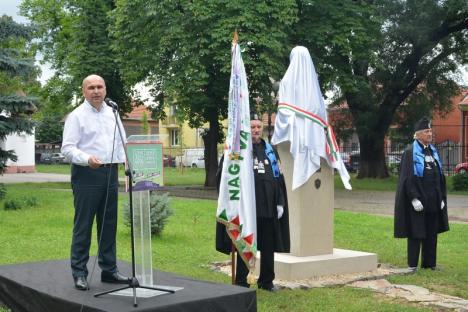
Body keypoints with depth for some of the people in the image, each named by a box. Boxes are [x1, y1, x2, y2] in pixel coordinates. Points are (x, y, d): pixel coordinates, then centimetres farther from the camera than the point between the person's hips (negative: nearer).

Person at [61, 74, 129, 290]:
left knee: (109, 224, 11)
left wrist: (128, 160, 0)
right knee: (83, 225, -2)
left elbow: (122, 141, 17)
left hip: (110, 173, 6)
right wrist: (87, 159, -27)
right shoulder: (77, 116, -4)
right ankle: (79, 273, 5)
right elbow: (67, 148, -11)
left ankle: (109, 270, 21)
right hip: (86, 174, -6)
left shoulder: (112, 113, 14)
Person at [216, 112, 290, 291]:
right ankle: (241, 282, 12)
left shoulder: (269, 150, 14)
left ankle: (266, 281, 23)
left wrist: (280, 202, 8)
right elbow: (224, 176, -5)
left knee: (268, 247, 11)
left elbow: (278, 178, 16)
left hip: (268, 207, 5)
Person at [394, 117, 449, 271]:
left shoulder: (433, 151, 13)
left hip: (433, 200, 7)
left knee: (431, 232, 10)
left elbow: (440, 177, 15)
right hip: (418, 200, -6)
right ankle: (412, 264, 6)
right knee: (416, 232, -1)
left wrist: (442, 198, 9)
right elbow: (408, 178, -13)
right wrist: (414, 198, -19)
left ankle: (429, 262, 19)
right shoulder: (410, 152, -8)